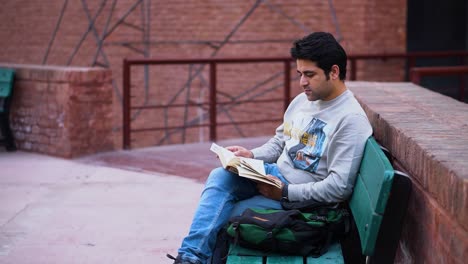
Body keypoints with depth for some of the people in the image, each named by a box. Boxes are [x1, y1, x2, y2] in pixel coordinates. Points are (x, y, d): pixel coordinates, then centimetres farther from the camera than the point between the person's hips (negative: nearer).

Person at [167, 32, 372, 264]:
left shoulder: (351, 120, -18)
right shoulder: (303, 99, 8)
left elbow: (339, 187, -23)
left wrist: (286, 192, -22)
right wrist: (251, 156, 0)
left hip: (301, 198, -7)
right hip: (274, 174, 7)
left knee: (221, 216, -20)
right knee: (219, 176, -20)